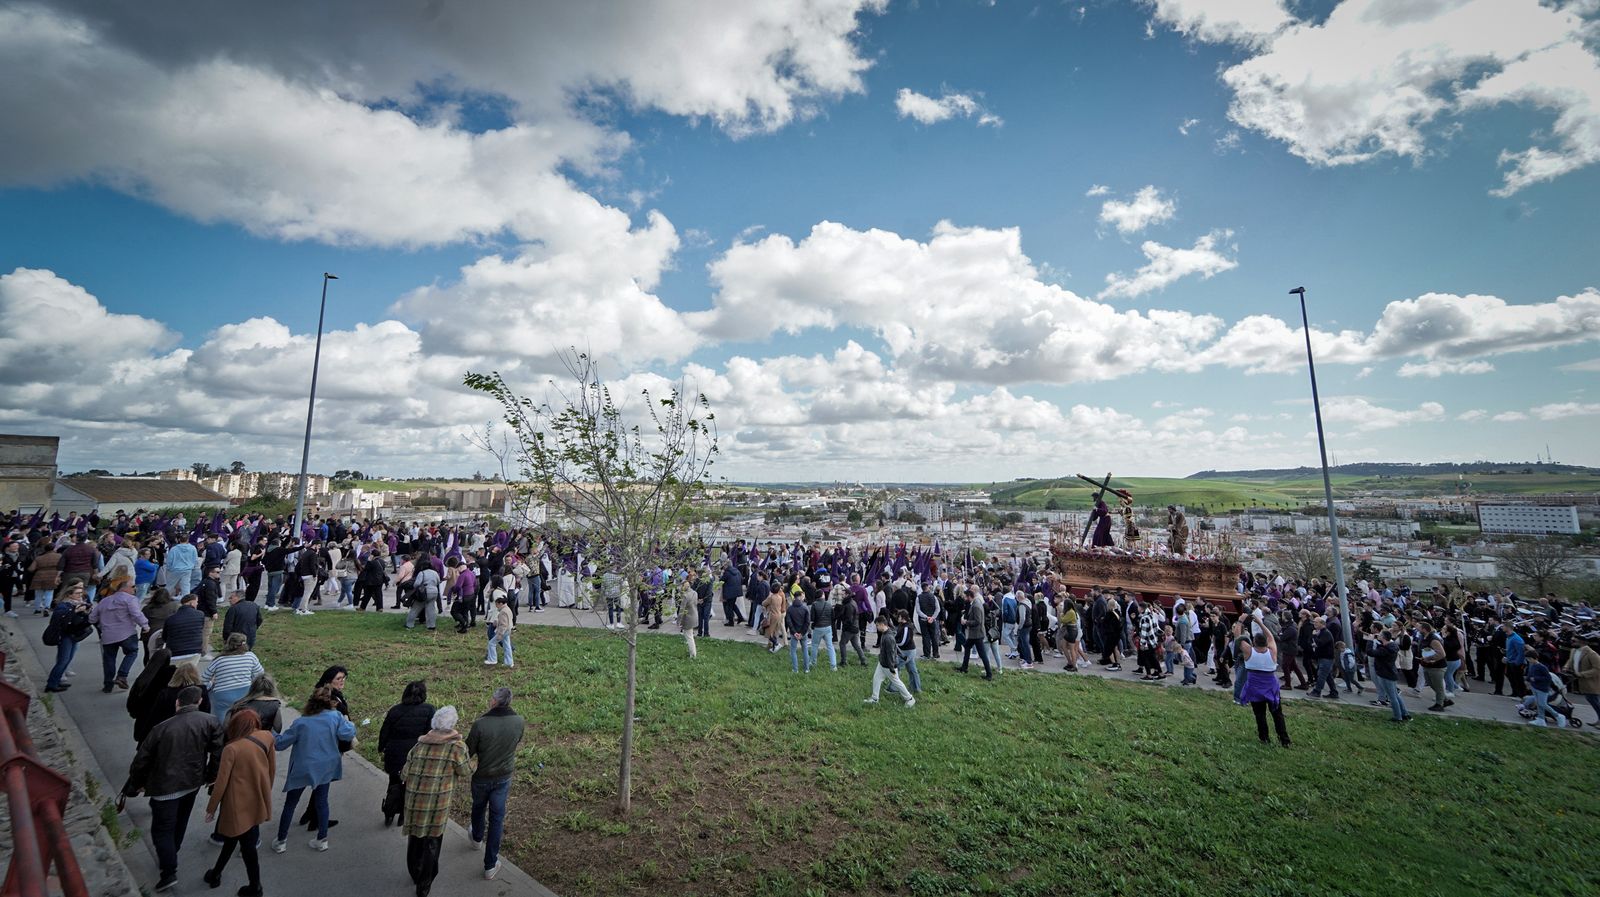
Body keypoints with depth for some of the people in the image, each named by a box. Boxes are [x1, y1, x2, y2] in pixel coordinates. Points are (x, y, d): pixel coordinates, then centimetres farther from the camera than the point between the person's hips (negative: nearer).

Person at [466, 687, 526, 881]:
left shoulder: (481, 723, -29)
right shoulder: (519, 722, -18)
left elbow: (468, 751, -15)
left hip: (482, 776, -1)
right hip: (504, 778, 1)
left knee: (478, 807, 29)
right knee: (497, 817, 14)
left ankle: (477, 838, 56)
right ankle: (490, 865, 22)